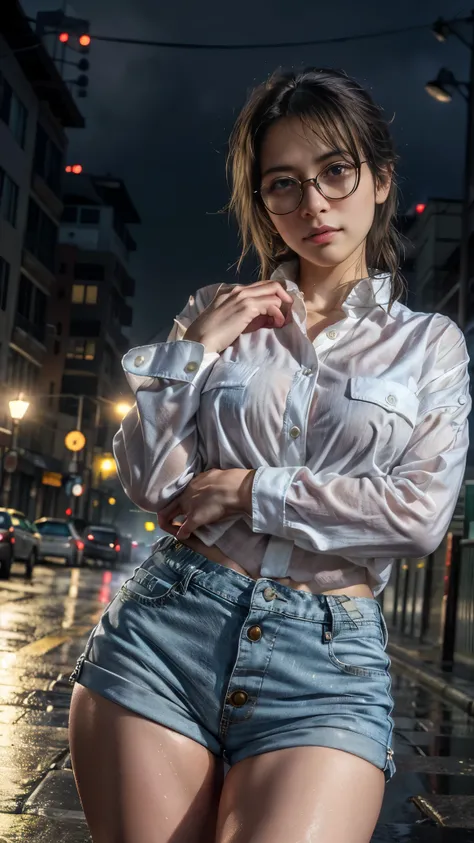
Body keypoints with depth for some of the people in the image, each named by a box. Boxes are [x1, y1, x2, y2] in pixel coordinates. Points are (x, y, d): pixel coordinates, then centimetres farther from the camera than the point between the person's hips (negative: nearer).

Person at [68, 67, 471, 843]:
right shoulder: (221, 314, 11)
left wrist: (249, 490, -6)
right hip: (165, 631, 2)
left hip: (330, 662, -1)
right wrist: (192, 347, -4)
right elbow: (147, 481, 4)